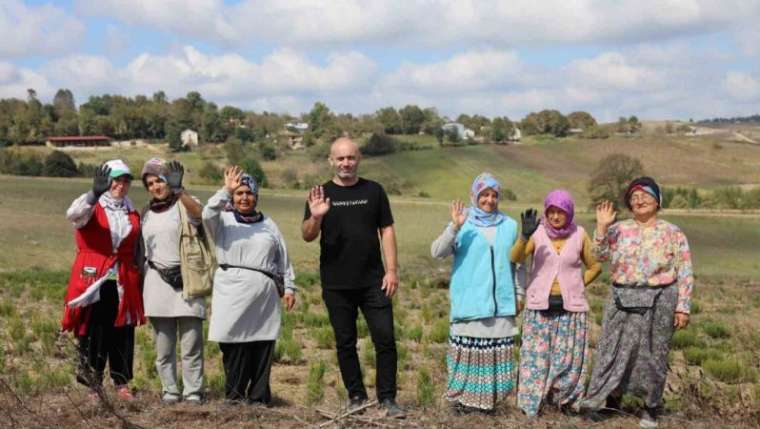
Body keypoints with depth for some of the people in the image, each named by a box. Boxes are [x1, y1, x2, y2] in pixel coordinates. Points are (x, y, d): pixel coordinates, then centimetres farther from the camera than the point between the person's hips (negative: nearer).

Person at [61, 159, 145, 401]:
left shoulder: (131, 210, 14)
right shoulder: (92, 207, -3)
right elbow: (73, 214, -27)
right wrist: (95, 193, -44)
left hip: (124, 282, 4)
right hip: (94, 280, -4)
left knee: (122, 335, 4)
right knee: (93, 334, -2)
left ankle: (122, 384, 14)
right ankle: (93, 387, 7)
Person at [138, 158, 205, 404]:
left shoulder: (185, 205, -1)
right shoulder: (148, 213, 15)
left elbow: (199, 214, -26)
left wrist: (178, 191, -40)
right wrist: (141, 286, 18)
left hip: (186, 280, -5)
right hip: (157, 282, 5)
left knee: (191, 344, -5)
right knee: (164, 346, 6)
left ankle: (193, 391, 1)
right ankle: (169, 390, 13)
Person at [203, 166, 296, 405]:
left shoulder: (268, 224, 19)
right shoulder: (223, 220, 7)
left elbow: (283, 259, 19)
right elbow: (208, 214, -17)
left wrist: (289, 287, 14)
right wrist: (225, 190, -22)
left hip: (265, 294, 3)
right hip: (232, 292, -3)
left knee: (263, 346, 1)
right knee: (234, 345, -4)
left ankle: (258, 396, 9)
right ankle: (235, 394, 8)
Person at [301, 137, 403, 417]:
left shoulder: (373, 191, 6)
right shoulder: (322, 194, 3)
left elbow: (386, 231, 6)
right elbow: (307, 236, -4)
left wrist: (392, 270, -2)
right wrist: (315, 218, -26)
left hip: (373, 281, 0)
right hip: (336, 285, 0)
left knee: (385, 339, -4)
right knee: (345, 343, 7)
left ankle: (387, 399, 4)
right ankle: (356, 396, 19)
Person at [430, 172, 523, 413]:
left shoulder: (509, 226, 10)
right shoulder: (463, 225, 0)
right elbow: (437, 252, -13)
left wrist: (519, 294, 13)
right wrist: (454, 227, -26)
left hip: (501, 302, 3)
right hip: (469, 301, -3)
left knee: (496, 350, 3)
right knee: (467, 348, -3)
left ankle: (488, 398, 15)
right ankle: (462, 397, 8)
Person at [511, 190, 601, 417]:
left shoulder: (579, 234, -2)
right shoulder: (538, 232, -5)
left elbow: (595, 266, 10)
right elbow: (516, 258, -19)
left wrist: (578, 286, 1)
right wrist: (525, 235, -34)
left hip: (571, 306, 1)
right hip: (540, 305, -1)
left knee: (569, 356, 5)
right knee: (536, 355, 2)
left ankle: (567, 401, 21)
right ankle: (530, 403, 13)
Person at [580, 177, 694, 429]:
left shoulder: (672, 233, 0)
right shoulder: (619, 230, 5)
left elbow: (685, 273, -1)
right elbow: (600, 255, -8)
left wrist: (683, 307, -7)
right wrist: (602, 226, -17)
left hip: (658, 302, -2)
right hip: (623, 301, 2)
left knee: (653, 354, 6)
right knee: (614, 350, 3)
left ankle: (650, 408, 22)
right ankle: (611, 399, 17)